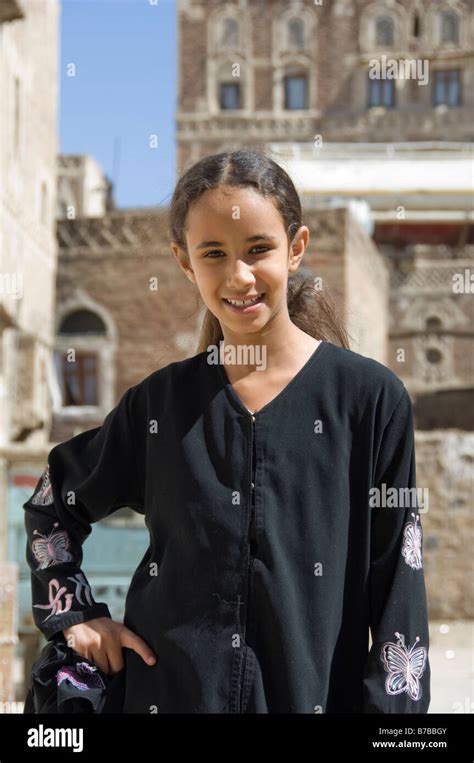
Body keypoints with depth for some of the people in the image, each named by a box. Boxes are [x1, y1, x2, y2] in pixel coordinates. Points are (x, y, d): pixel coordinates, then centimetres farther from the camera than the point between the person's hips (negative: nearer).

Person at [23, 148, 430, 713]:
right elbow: (52, 504, 17)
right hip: (168, 691, 2)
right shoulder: (159, 401, 0)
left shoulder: (369, 396, -8)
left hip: (318, 691, -2)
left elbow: (397, 588, -7)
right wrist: (73, 614, 7)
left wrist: (391, 704, -11)